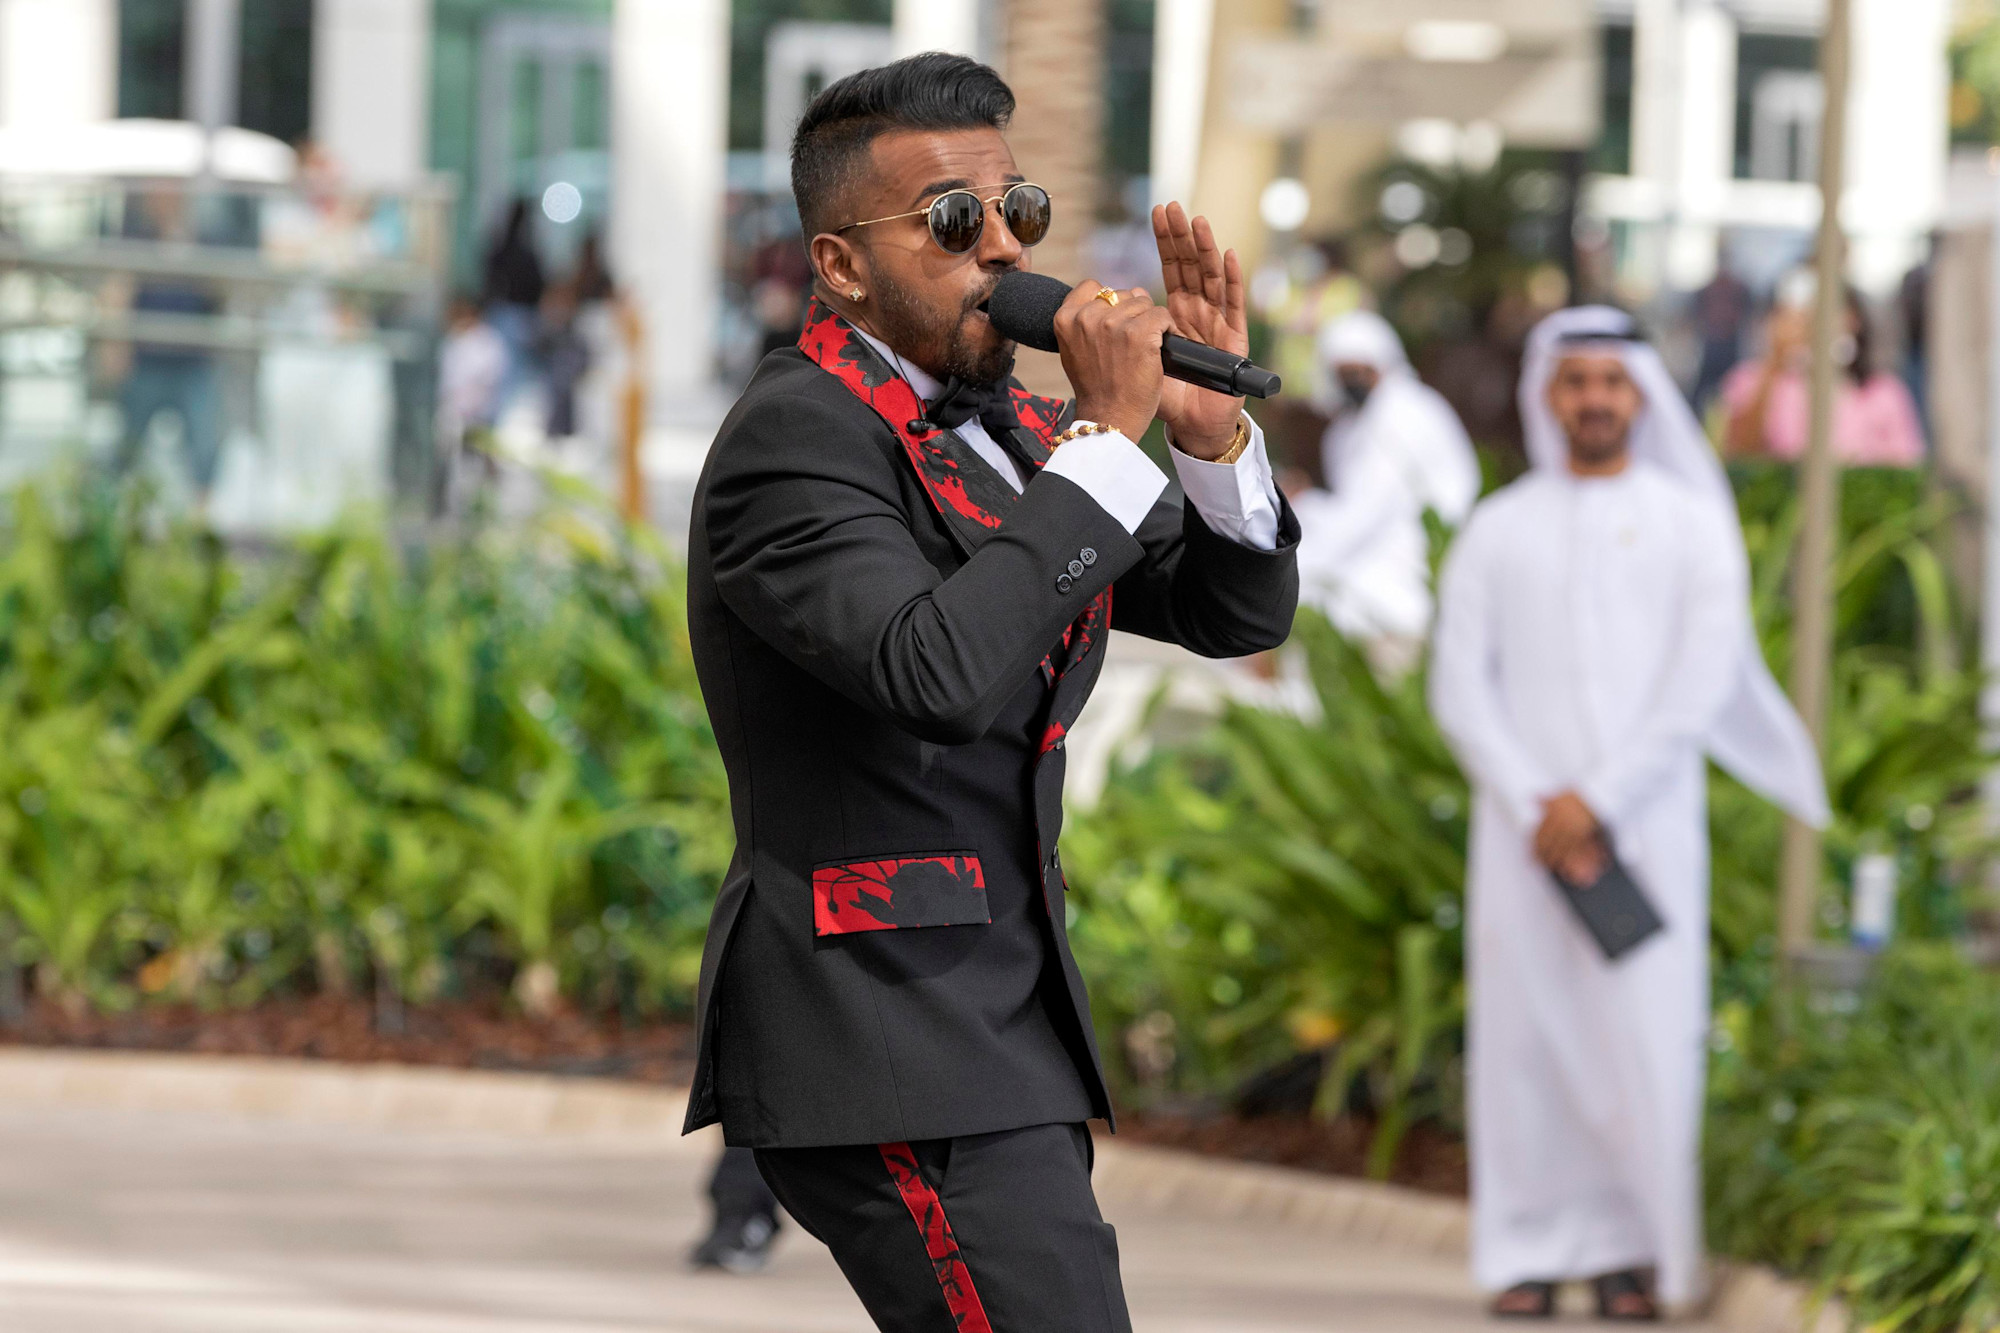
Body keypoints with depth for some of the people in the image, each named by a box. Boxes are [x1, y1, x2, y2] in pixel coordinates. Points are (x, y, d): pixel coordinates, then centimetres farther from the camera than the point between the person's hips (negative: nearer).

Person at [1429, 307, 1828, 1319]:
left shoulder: (1692, 524, 7)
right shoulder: (1498, 532, 11)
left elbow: (1702, 683, -2)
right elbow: (1460, 685, 4)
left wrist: (1598, 801, -10)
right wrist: (1534, 806, -9)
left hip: (1646, 820, -1)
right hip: (1526, 826, 1)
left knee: (1647, 1036, -8)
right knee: (1526, 1035, -3)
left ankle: (1633, 1255, -3)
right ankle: (1532, 1253, 2)